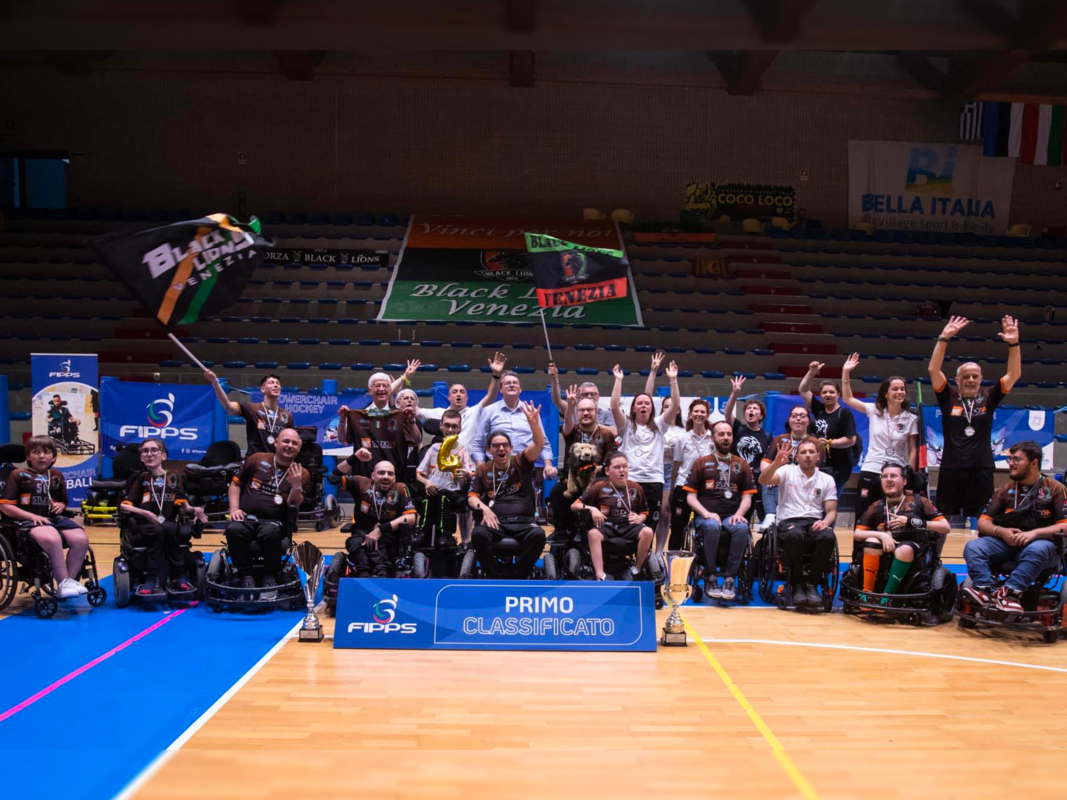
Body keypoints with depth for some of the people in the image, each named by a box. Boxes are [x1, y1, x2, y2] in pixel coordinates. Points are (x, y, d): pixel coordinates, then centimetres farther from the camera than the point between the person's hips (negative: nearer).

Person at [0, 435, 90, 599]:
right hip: (29, 521, -5)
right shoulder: (19, 475, 3)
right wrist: (32, 516, -14)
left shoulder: (57, 476, 17)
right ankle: (63, 582, -25)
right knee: (52, 539, -37)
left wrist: (61, 506, 3)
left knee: (81, 539, -22)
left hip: (54, 518, 5)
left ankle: (70, 581, -13)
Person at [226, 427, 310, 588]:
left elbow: (293, 505, -3)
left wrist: (297, 485, -20)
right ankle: (245, 576, -17)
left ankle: (270, 576, -14)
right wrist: (234, 508, 3)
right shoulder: (257, 459, 10)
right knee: (233, 529, -33)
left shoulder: (302, 474, 6)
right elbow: (236, 483, 16)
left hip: (274, 521, -1)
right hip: (246, 516, 1)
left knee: (270, 533, -37)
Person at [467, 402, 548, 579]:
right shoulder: (483, 470, 13)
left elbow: (539, 444, -8)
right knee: (478, 534, -33)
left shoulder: (521, 463, 8)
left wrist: (533, 423, -29)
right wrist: (484, 508, -11)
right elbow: (472, 497, 13)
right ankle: (494, 577, -14)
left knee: (538, 535, -34)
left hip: (523, 521, 0)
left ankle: (519, 578, -15)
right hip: (496, 521, 1)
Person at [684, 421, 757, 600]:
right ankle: (710, 577, -22)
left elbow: (747, 497, 11)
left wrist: (739, 513, -10)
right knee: (713, 526, -37)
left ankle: (729, 579, -25)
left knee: (742, 528, -34)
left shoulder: (741, 464, 17)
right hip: (707, 517, -1)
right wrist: (706, 513, -10)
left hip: (732, 517, 1)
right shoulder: (701, 463, 13)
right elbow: (690, 496, 7)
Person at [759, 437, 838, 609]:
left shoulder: (827, 479, 16)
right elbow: (763, 480, -9)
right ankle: (796, 584, -18)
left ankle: (812, 584, -16)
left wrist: (825, 521, -12)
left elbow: (831, 511, 11)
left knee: (828, 537, -34)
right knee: (794, 535, -39)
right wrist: (776, 463, -28)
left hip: (815, 522, 2)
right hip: (789, 521, -2)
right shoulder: (788, 471, 9)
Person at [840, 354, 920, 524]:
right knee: (863, 518, 2)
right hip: (870, 471, 1)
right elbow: (847, 398, 5)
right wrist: (846, 372, -4)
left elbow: (913, 450, 1)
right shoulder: (874, 410, 2)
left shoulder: (911, 419, -1)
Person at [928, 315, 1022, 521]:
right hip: (951, 470, -1)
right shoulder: (948, 397, 3)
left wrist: (1014, 344, -13)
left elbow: (1014, 374, 0)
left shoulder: (988, 398, 7)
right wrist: (944, 338, -16)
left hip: (981, 471, 1)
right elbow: (933, 370, -7)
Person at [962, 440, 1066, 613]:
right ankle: (986, 591, -43)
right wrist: (1001, 531, -13)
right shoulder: (1005, 490, 14)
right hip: (1006, 544, 4)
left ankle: (1009, 592, -47)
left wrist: (1034, 533, -22)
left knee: (1037, 550, -39)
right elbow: (983, 522, 9)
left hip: (1040, 543, -4)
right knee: (973, 547, -24)